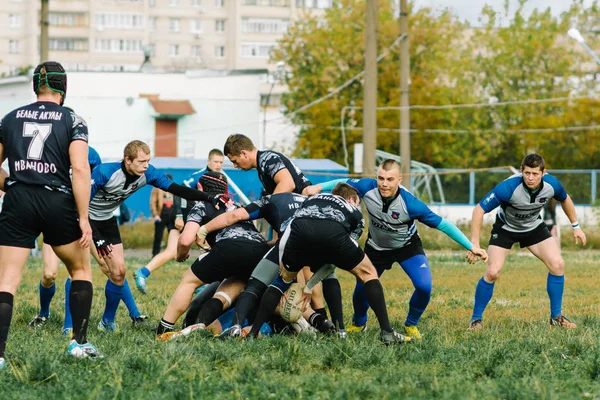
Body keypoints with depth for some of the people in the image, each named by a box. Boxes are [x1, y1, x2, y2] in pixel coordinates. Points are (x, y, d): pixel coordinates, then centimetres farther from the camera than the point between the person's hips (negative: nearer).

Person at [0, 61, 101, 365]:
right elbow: (80, 169, -11)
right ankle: (79, 342, 17)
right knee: (81, 270, 20)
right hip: (58, 203, -2)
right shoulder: (72, 120, -1)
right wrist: (83, 218, -10)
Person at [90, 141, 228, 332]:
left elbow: (175, 188, -15)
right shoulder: (104, 173, -34)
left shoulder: (147, 174, -17)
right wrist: (97, 238, -35)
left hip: (107, 220, 6)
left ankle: (108, 321, 20)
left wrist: (209, 198, -28)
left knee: (118, 272, 3)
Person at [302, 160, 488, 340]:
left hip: (407, 246, -2)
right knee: (361, 289, 3)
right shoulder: (368, 188, -29)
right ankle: (358, 324, 38)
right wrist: (319, 187, -17)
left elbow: (442, 224, -29)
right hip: (376, 247, 2)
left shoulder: (409, 203, -36)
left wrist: (471, 247, -27)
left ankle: (411, 325, 8)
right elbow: (345, 183, -6)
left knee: (424, 286, -22)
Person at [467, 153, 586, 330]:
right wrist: (474, 244, -35)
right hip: (505, 228, -4)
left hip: (534, 227, 4)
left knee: (557, 264, -10)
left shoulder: (551, 184, -23)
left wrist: (576, 226, 8)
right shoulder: (508, 187, -37)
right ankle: (476, 319, 3)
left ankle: (556, 317, 5)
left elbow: (565, 199, 3)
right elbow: (479, 210, -31)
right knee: (492, 272, -17)